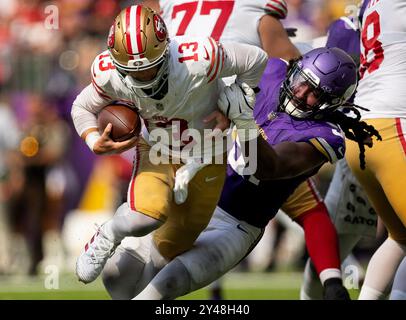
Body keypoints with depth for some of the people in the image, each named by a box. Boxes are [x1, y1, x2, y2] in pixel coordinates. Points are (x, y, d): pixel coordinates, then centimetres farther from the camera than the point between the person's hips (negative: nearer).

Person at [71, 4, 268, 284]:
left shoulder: (199, 59, -36)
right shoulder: (109, 73, -26)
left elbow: (256, 60, -19)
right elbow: (83, 108, -4)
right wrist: (95, 143, -22)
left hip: (203, 155, 0)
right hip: (156, 150, 0)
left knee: (172, 249, 8)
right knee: (146, 215, -33)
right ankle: (108, 236, 2)